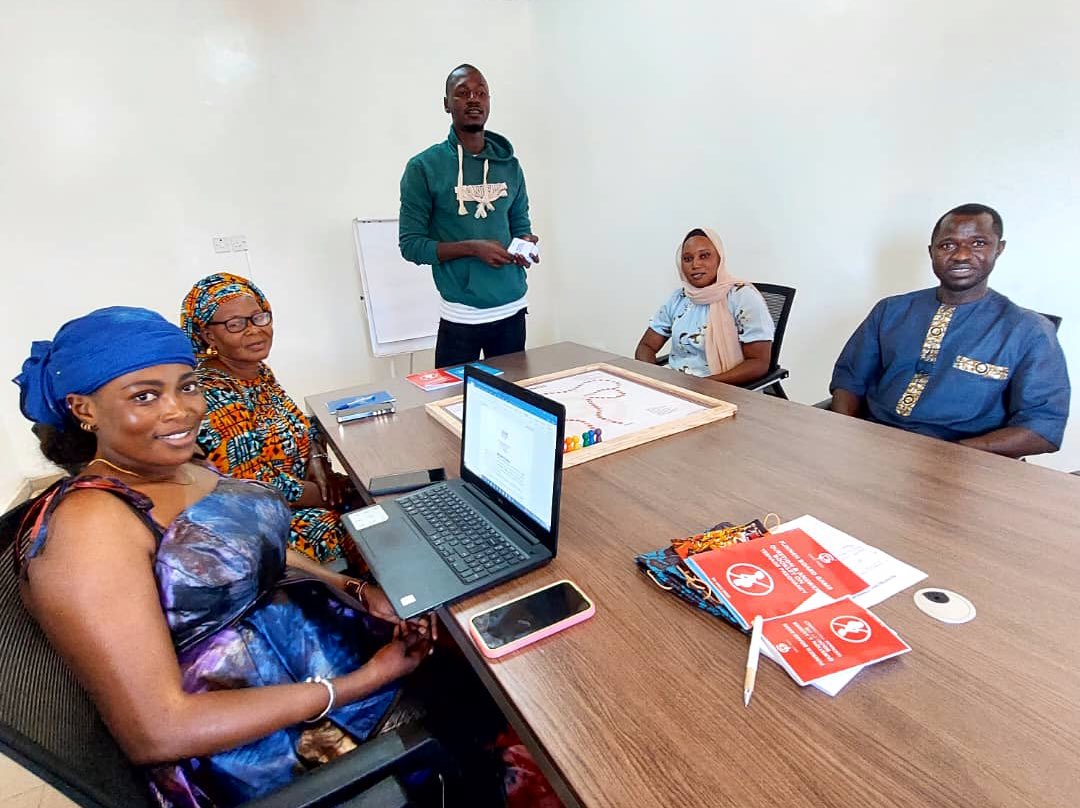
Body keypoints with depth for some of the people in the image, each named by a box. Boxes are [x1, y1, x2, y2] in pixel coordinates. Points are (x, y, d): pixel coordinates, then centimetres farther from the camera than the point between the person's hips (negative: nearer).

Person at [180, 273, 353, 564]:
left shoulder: (259, 371, 3)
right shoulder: (212, 398, -22)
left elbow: (301, 427, 13)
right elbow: (262, 490, -22)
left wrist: (319, 465, -6)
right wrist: (334, 493, -13)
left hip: (300, 488, 8)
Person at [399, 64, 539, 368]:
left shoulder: (509, 165, 8)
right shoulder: (423, 167, -5)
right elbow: (411, 244, -7)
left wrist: (525, 244, -8)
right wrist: (472, 248, -18)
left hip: (512, 308, 4)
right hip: (461, 314, -4)